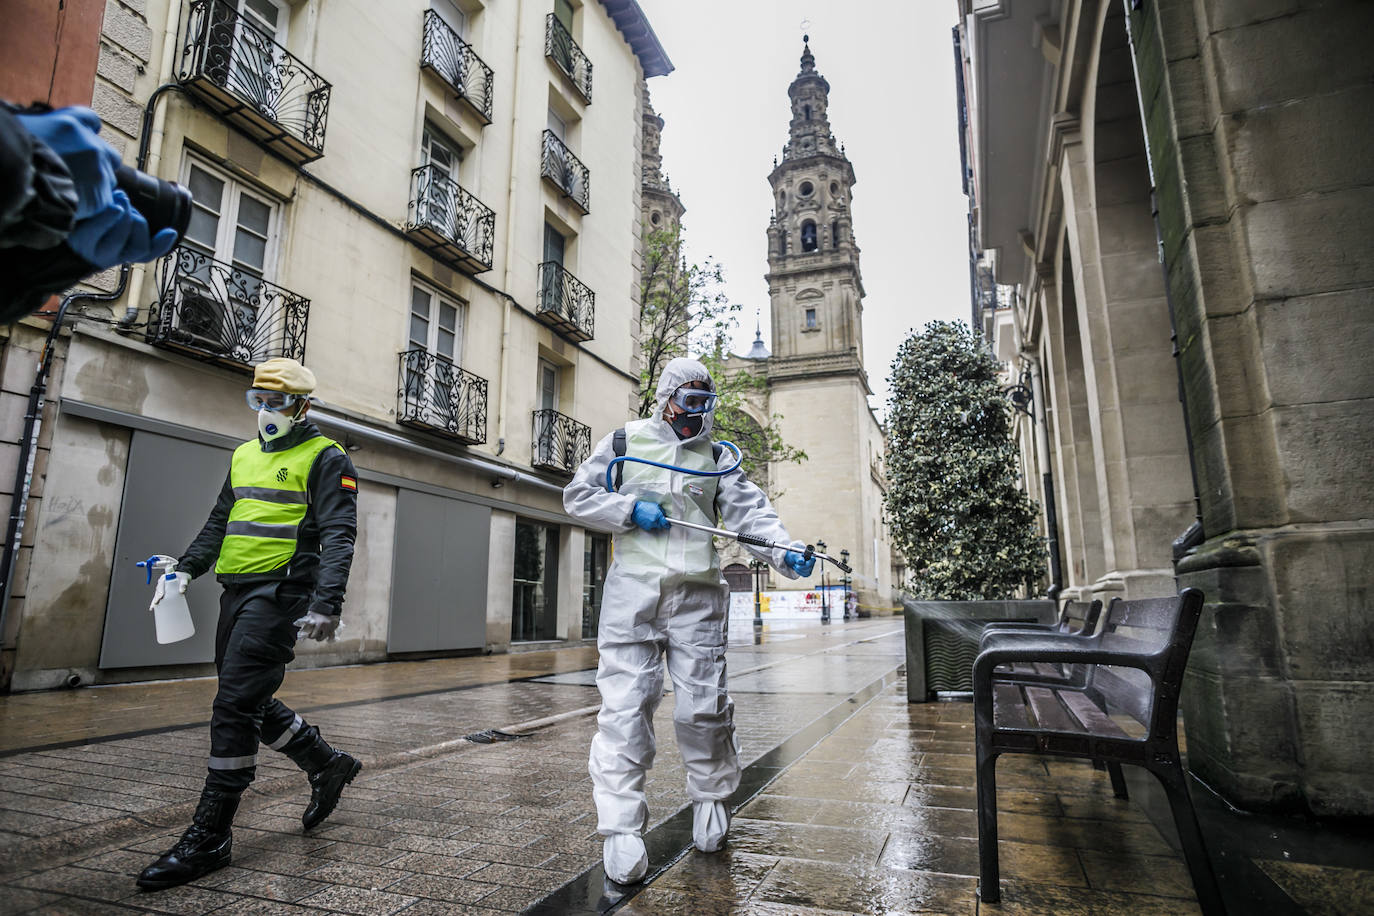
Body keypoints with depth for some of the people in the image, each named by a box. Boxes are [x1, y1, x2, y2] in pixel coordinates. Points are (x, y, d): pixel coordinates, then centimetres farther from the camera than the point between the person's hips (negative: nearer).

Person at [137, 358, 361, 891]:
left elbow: (338, 536, -15)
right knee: (248, 702, 13)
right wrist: (185, 569, 8)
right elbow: (219, 524, 24)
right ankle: (327, 765, 31)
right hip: (237, 591, 8)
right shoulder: (245, 456, 17)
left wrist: (326, 603, -25)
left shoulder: (325, 458, -6)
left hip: (279, 593, -8)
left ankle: (209, 838, 3)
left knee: (236, 707, -8)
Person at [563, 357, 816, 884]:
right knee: (626, 705, -5)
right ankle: (621, 827, 5)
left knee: (703, 703, 3)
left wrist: (785, 552, -14)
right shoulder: (625, 441, 11)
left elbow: (749, 511, 4)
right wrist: (630, 510, -6)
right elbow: (578, 496, 10)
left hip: (697, 594, 2)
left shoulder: (717, 458, 15)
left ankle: (710, 795, 29)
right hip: (633, 589, -1)